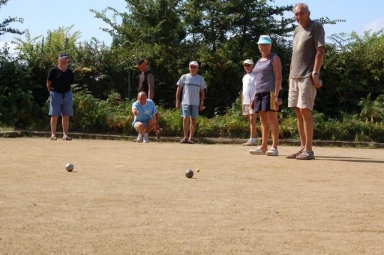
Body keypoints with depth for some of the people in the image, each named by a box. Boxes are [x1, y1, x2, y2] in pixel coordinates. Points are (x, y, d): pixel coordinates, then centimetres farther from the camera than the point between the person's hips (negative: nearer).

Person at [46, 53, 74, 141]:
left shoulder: (69, 71, 9)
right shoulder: (53, 70, -4)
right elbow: (48, 84, -1)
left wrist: (67, 92, 7)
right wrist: (52, 93, -3)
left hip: (67, 94, 4)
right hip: (56, 94, -4)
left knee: (66, 116, 5)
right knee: (54, 115, -4)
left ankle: (65, 134, 9)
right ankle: (53, 134, 0)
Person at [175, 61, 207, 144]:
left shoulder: (200, 78, 9)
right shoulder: (184, 77, 6)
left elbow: (202, 92, 11)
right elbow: (178, 89, 7)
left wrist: (201, 103, 4)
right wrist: (177, 101, 0)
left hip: (195, 103, 1)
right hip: (185, 102, -1)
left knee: (193, 120, 2)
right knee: (185, 119, -9)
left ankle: (191, 137, 8)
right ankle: (185, 137, -1)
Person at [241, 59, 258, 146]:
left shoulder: (254, 76, -4)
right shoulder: (244, 77, 21)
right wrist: (242, 101, 18)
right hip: (246, 102, 8)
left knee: (252, 120, -12)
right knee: (250, 121, 8)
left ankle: (253, 139, -16)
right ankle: (251, 139, 9)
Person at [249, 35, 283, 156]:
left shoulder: (274, 59, -1)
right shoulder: (259, 61, 22)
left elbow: (278, 77, -9)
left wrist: (276, 94, -19)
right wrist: (254, 97, 16)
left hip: (271, 92, -8)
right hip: (260, 92, 8)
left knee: (272, 118, -11)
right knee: (263, 120, 6)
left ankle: (274, 148, -14)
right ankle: (263, 147, 8)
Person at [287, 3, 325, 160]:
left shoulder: (316, 27, -3)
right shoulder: (297, 30, 19)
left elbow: (320, 51, -11)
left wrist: (315, 73, -19)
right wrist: (290, 74, 16)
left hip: (307, 76, -8)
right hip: (295, 77, 8)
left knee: (305, 110, -12)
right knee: (298, 112, 6)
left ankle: (309, 150, -10)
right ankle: (303, 147, 11)